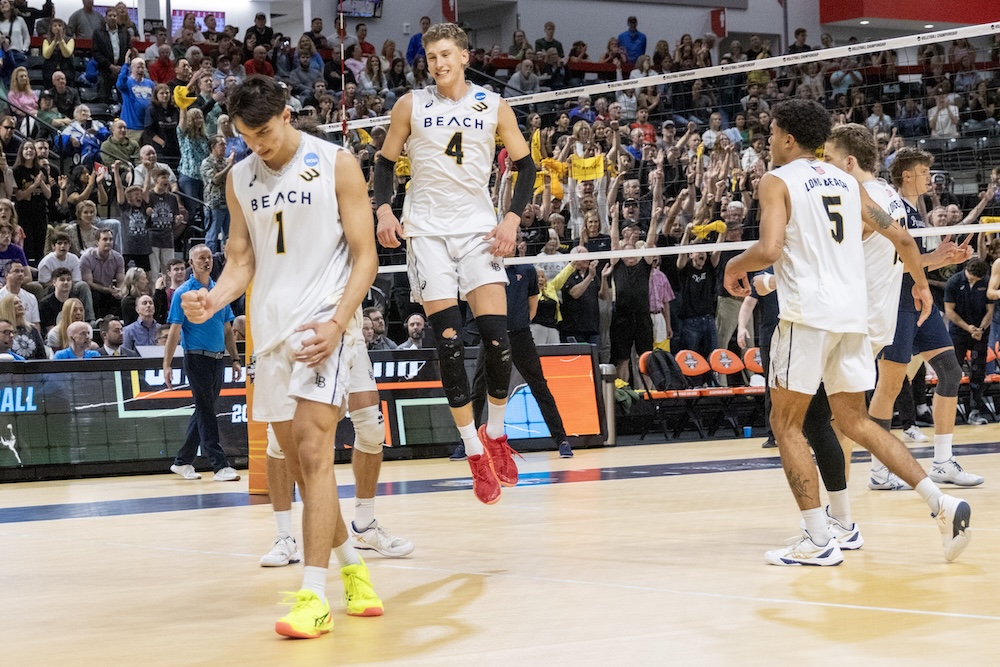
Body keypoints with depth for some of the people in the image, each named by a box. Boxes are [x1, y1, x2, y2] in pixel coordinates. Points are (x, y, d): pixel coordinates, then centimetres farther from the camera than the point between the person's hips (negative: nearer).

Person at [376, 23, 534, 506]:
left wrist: (513, 217, -4)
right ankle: (475, 452, 0)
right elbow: (386, 161, 11)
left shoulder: (493, 105, 2)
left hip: (479, 226, 0)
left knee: (497, 337, -10)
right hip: (427, 229, 0)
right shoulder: (411, 105, 2)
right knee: (448, 343, -8)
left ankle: (496, 434, 12)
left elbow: (525, 164, 9)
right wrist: (384, 210, -5)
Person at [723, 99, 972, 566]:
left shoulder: (777, 181, -3)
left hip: (808, 313, -7)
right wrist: (921, 283, 33)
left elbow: (769, 250, -18)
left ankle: (818, 541, -1)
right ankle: (941, 504, 1)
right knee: (855, 422, 15)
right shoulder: (846, 181, 17)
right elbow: (900, 237, 17)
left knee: (786, 423, 4)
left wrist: (735, 266, 3)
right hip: (853, 313, 7)